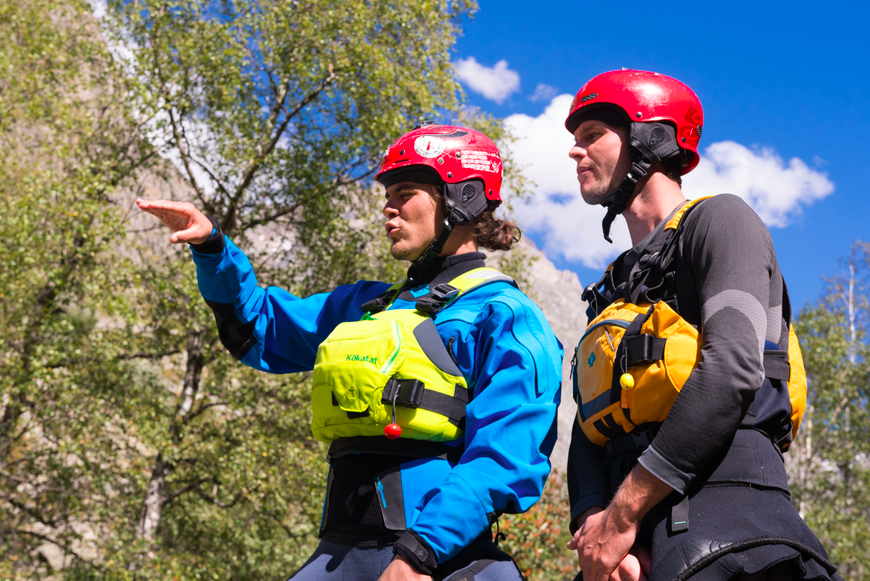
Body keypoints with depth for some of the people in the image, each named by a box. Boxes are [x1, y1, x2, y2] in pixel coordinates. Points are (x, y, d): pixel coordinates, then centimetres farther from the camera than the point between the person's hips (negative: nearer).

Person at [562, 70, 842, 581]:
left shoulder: (719, 220, 5)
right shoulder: (616, 293, 28)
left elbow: (733, 369, -12)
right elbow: (590, 431, 16)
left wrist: (624, 512, -14)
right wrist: (594, 519, -6)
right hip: (642, 540, 7)